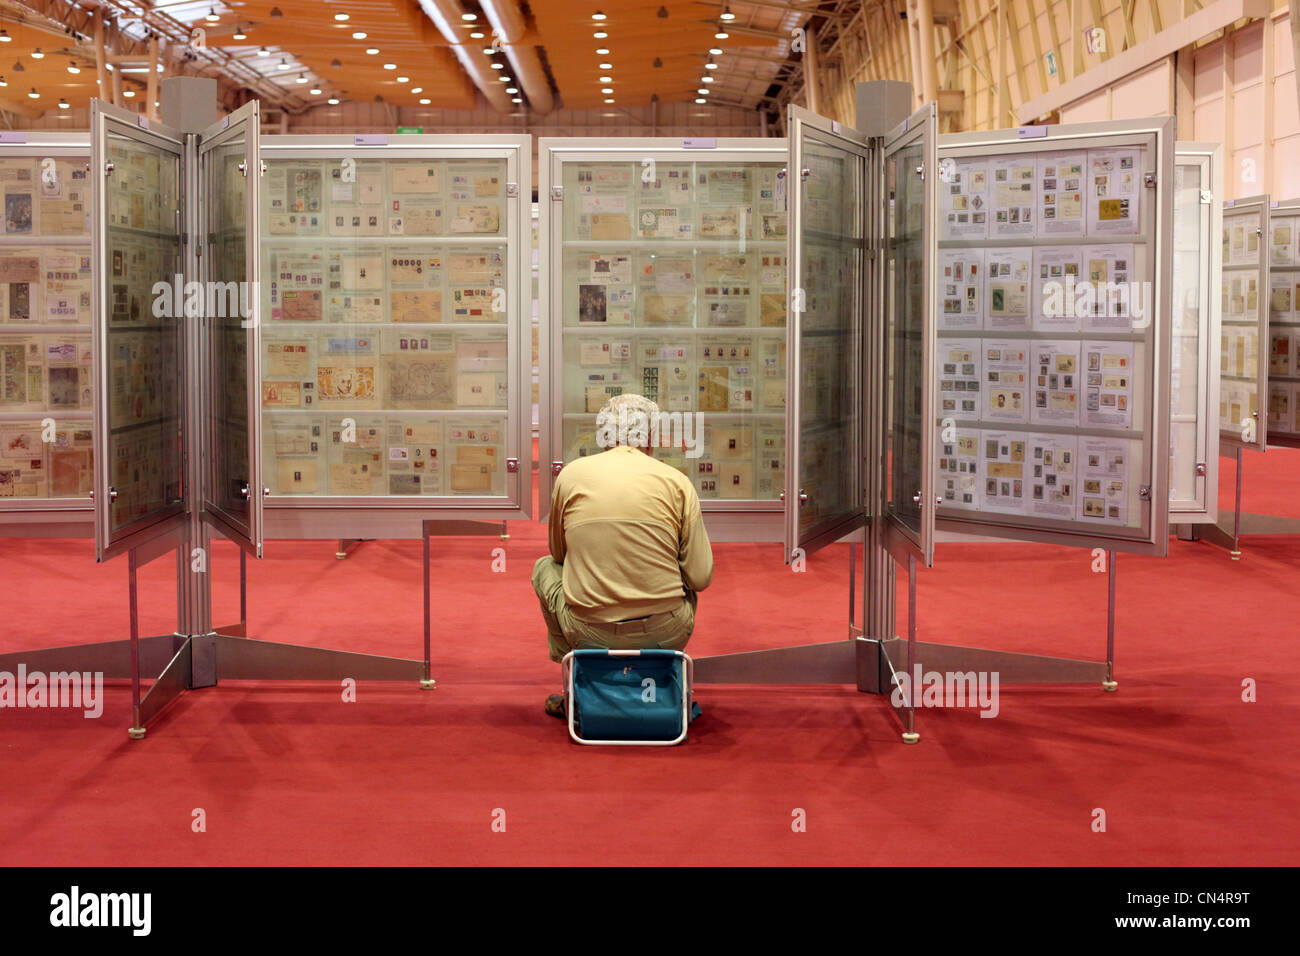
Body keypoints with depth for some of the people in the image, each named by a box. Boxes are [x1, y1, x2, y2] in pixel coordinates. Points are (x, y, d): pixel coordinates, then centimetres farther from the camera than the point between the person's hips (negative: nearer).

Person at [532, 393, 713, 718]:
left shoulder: (571, 474, 1)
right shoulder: (677, 481, -2)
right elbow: (701, 578, -2)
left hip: (588, 634, -1)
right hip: (666, 634, 1)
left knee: (545, 567, 29)